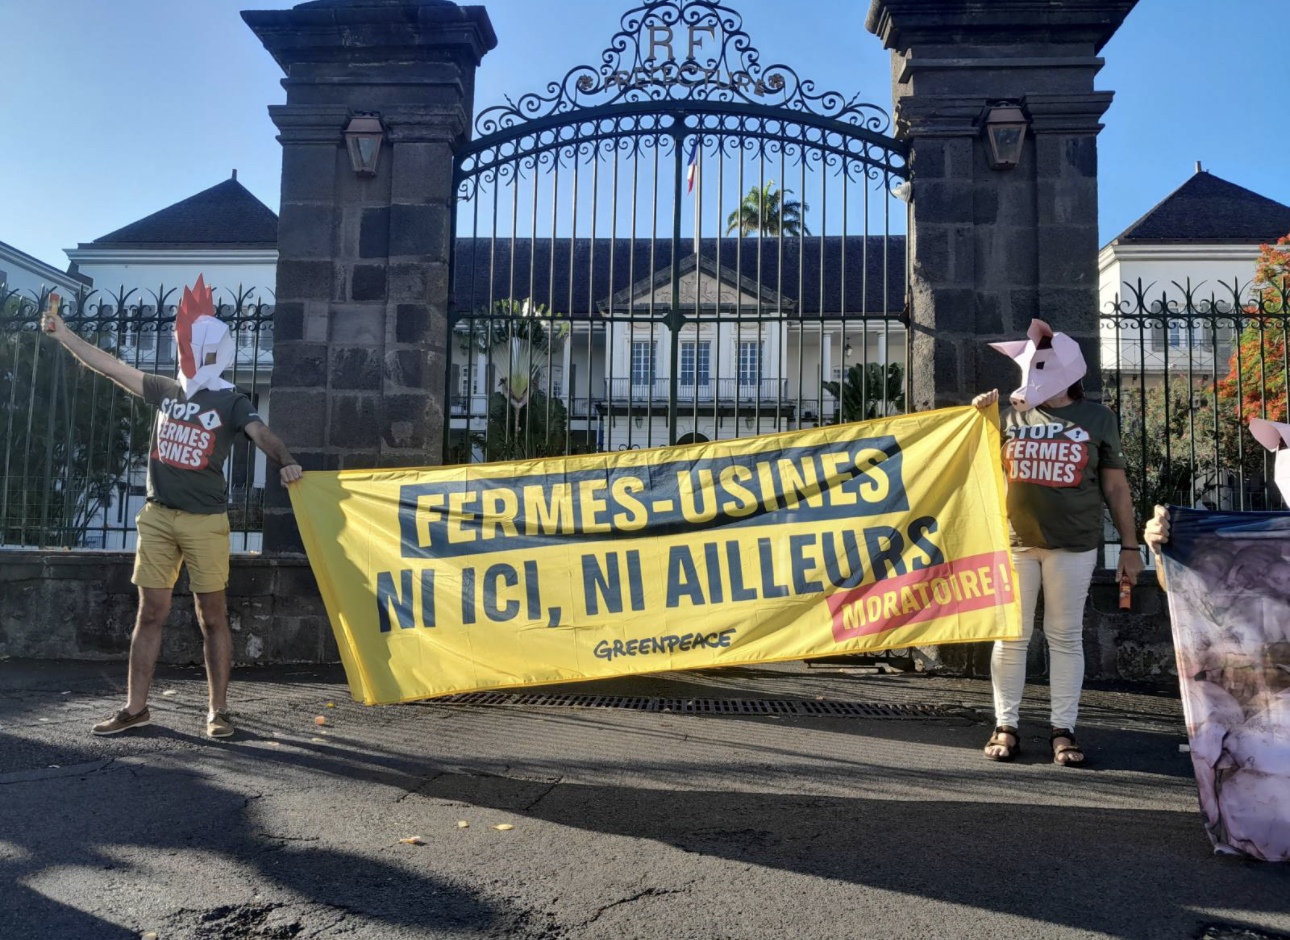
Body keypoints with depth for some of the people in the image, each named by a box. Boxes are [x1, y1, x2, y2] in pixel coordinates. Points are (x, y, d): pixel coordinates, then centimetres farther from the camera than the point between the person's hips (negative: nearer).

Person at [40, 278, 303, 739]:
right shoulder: (165, 390, 11)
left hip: (205, 521, -5)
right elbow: (110, 366, 15)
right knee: (150, 614, 8)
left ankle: (218, 711, 8)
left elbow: (261, 434, -22)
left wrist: (286, 461, -42)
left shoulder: (230, 401, -5)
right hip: (158, 516, 5)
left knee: (212, 618, 1)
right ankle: (135, 708, 17)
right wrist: (61, 332, 15)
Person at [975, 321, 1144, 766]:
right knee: (1011, 635, 4)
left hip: (1073, 545, -1)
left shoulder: (1097, 417, 5)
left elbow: (1115, 486, 7)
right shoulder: (1011, 414, 6)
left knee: (1066, 636, 5)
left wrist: (1129, 545, 4)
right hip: (1013, 542, 1)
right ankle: (1006, 726, 13)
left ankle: (1063, 730, 14)